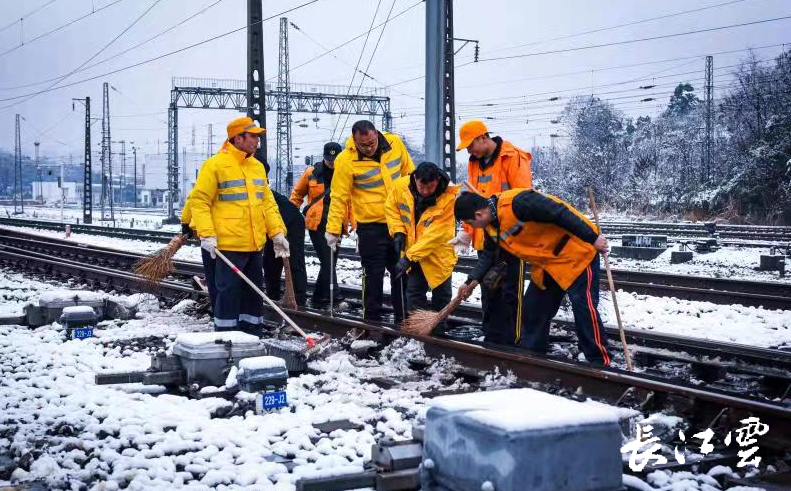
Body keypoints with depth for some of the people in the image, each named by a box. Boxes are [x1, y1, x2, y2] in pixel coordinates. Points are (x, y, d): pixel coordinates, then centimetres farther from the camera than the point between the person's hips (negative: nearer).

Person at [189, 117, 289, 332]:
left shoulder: (257, 166, 13)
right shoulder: (215, 165, -9)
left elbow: (267, 202, 16)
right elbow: (199, 201, -10)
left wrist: (277, 232, 7)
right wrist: (207, 235, -17)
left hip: (255, 244, 7)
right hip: (229, 245, -7)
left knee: (254, 290, 14)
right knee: (229, 291, -3)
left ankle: (251, 332, 25)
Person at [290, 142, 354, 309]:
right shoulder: (311, 173, 0)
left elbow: (352, 200, 7)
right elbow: (297, 194, 12)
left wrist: (352, 223, -1)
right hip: (317, 225, -3)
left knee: (330, 262, 9)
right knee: (327, 262, -12)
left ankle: (319, 298, 21)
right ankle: (335, 298, -14)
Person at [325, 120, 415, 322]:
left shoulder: (395, 143, -6)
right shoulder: (346, 160, -17)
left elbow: (409, 174, 8)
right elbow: (339, 198, -13)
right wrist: (333, 229, -15)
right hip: (371, 225, -5)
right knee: (373, 275, -1)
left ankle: (403, 319, 27)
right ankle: (372, 320, 11)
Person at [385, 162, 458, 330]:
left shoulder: (448, 197, -28)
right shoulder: (400, 186, -18)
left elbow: (435, 234, -28)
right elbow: (391, 208, 3)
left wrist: (409, 257, -28)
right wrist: (398, 232, -12)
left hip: (439, 252, -3)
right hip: (412, 249, 3)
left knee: (441, 294, 11)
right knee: (414, 291, 8)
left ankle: (439, 328, 28)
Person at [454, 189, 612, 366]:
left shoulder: (517, 203, -29)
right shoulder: (492, 227, 1)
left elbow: (560, 212, -29)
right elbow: (489, 256, 18)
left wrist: (592, 238, -27)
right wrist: (470, 282, 10)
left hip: (577, 254, -9)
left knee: (584, 307, -9)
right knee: (532, 308, 10)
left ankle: (600, 363, -1)